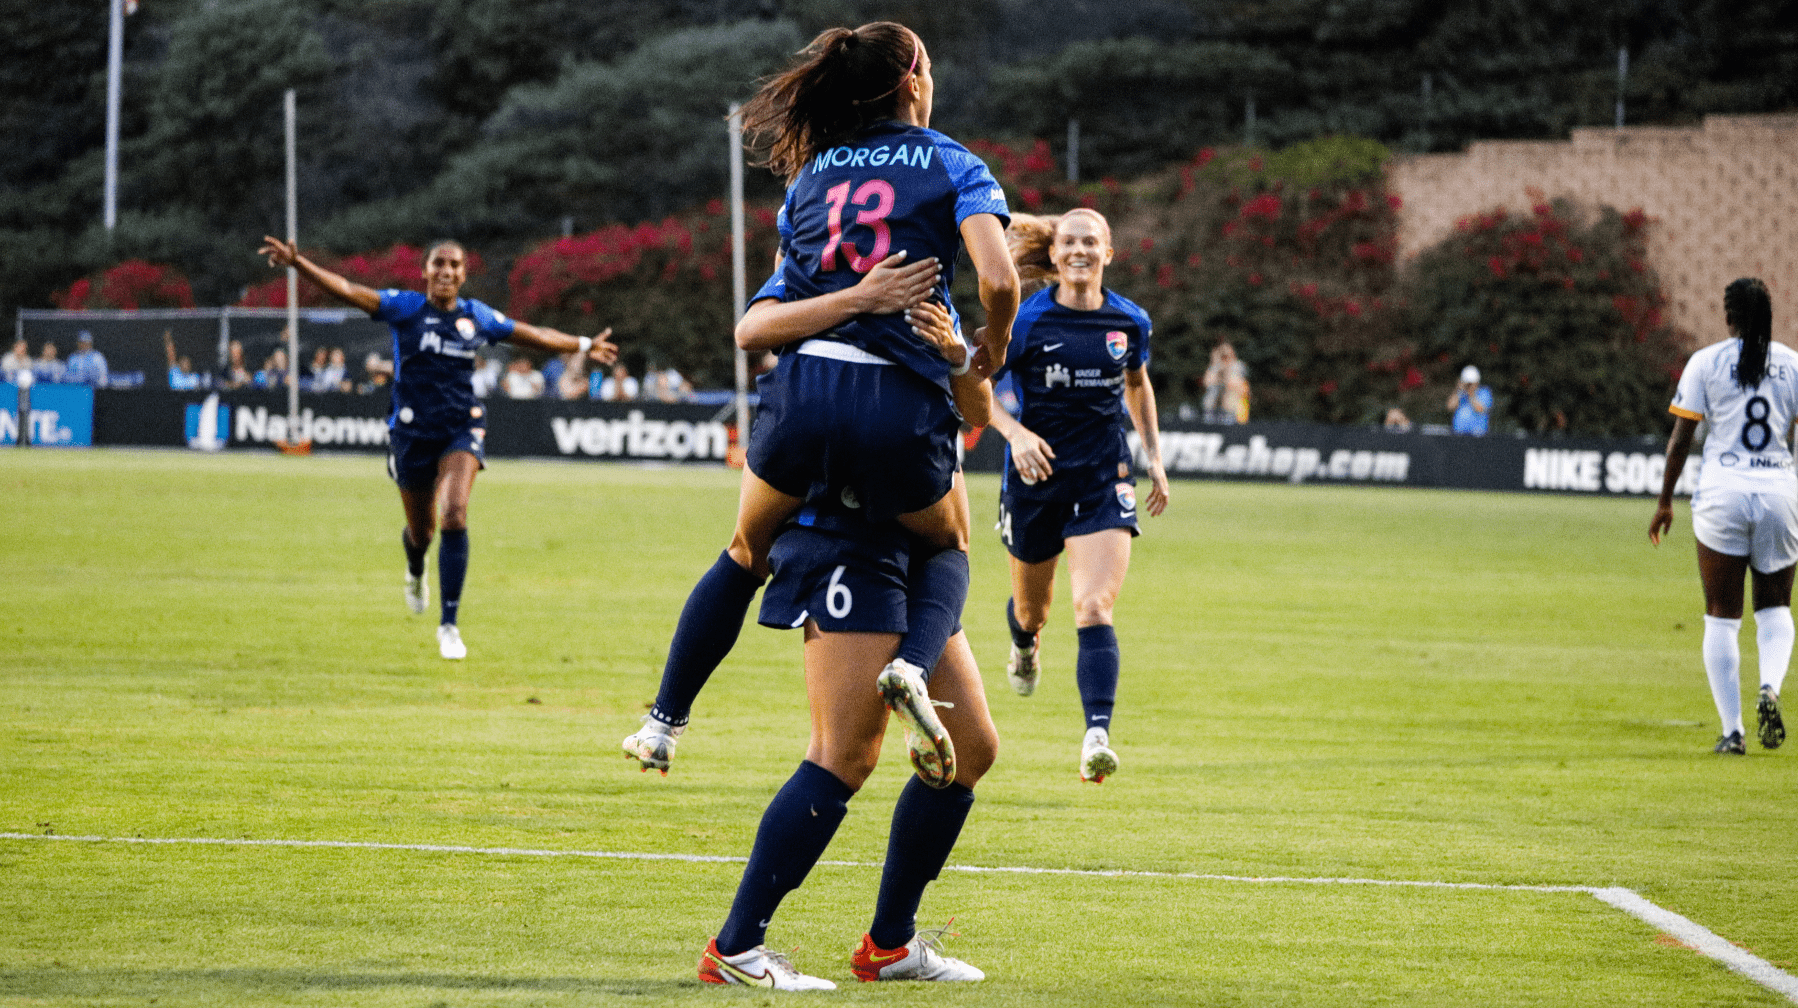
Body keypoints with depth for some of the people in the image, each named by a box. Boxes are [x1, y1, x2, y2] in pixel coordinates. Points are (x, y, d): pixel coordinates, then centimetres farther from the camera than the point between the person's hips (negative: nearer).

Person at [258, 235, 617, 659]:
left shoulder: (478, 317, 3)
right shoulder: (405, 307, -5)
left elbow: (534, 335, 18)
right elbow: (348, 290, -16)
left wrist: (584, 346, 26)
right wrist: (297, 263, -29)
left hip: (462, 429, 1)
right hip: (413, 430, 0)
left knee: (455, 515, -21)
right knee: (421, 530, 10)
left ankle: (449, 624, -13)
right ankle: (415, 572, 52)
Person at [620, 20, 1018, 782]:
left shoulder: (811, 174, 19)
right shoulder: (953, 166, 8)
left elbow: (755, 328, 10)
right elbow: (998, 279, -8)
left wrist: (852, 298, 1)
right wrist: (990, 346, 11)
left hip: (802, 393, 3)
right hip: (902, 405, -3)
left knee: (745, 555, 28)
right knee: (946, 551, 24)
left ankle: (664, 722, 26)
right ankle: (913, 666, -7)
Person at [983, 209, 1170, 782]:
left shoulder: (1130, 321, 0)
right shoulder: (1027, 321, -10)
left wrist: (1155, 458, 16)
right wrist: (1015, 433, -21)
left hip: (1104, 480, 0)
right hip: (1036, 477, 0)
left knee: (1094, 609, -18)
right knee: (1032, 605, 20)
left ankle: (1097, 737, -27)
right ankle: (1025, 648, 58)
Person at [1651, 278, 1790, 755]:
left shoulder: (1706, 362, 0)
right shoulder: (1791, 363, 6)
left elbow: (1680, 440, -2)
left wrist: (1664, 503, 6)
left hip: (1722, 492, -2)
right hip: (1779, 492, 2)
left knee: (1721, 618, 6)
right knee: (1774, 608, 16)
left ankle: (1732, 730, 0)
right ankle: (1770, 688, -13)